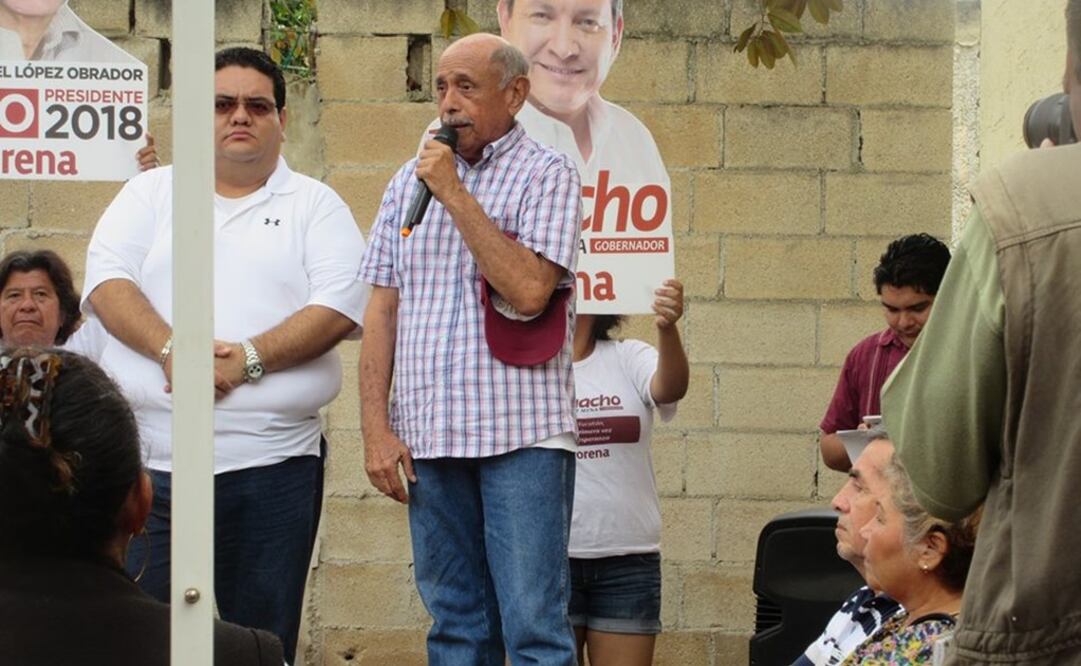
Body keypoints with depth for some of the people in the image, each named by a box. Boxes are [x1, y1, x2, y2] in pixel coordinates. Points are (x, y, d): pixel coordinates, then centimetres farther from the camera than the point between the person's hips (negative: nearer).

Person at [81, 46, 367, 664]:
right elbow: (106, 281, 1)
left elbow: (341, 304, -4)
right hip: (151, 458, 1)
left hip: (273, 464, -1)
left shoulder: (315, 205, 9)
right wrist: (171, 349, -16)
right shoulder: (151, 193, 14)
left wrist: (249, 359, -16)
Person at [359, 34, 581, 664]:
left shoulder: (546, 175, -1)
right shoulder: (411, 181, 14)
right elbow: (382, 309, 13)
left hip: (520, 437, -5)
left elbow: (528, 292, -15)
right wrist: (376, 428, 5)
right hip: (427, 439, 5)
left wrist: (454, 194, -12)